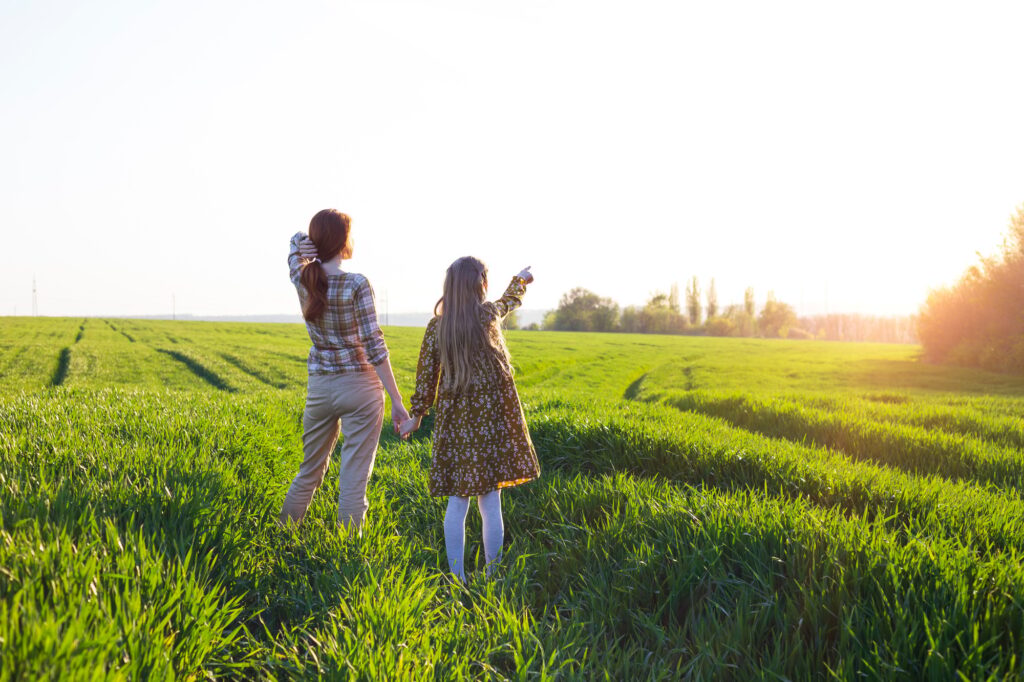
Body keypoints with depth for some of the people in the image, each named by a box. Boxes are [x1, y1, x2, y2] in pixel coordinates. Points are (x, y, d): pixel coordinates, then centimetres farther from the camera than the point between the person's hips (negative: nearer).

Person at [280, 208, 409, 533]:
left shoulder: (301, 279, 1)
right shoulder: (357, 284, -13)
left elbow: (296, 239, 22)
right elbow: (373, 345, -15)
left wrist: (301, 243, -3)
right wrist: (397, 401, -12)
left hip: (319, 388, 5)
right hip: (360, 388, -5)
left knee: (309, 473, 20)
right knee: (353, 481, 1)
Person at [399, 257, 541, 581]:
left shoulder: (435, 326, 1)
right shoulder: (489, 314, -2)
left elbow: (426, 376, 4)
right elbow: (508, 301, 21)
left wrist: (416, 415, 16)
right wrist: (521, 280, 42)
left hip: (454, 421, 2)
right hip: (491, 418, -2)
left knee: (457, 503, 7)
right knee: (490, 502, 4)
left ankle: (457, 578, 10)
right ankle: (493, 576, 12)